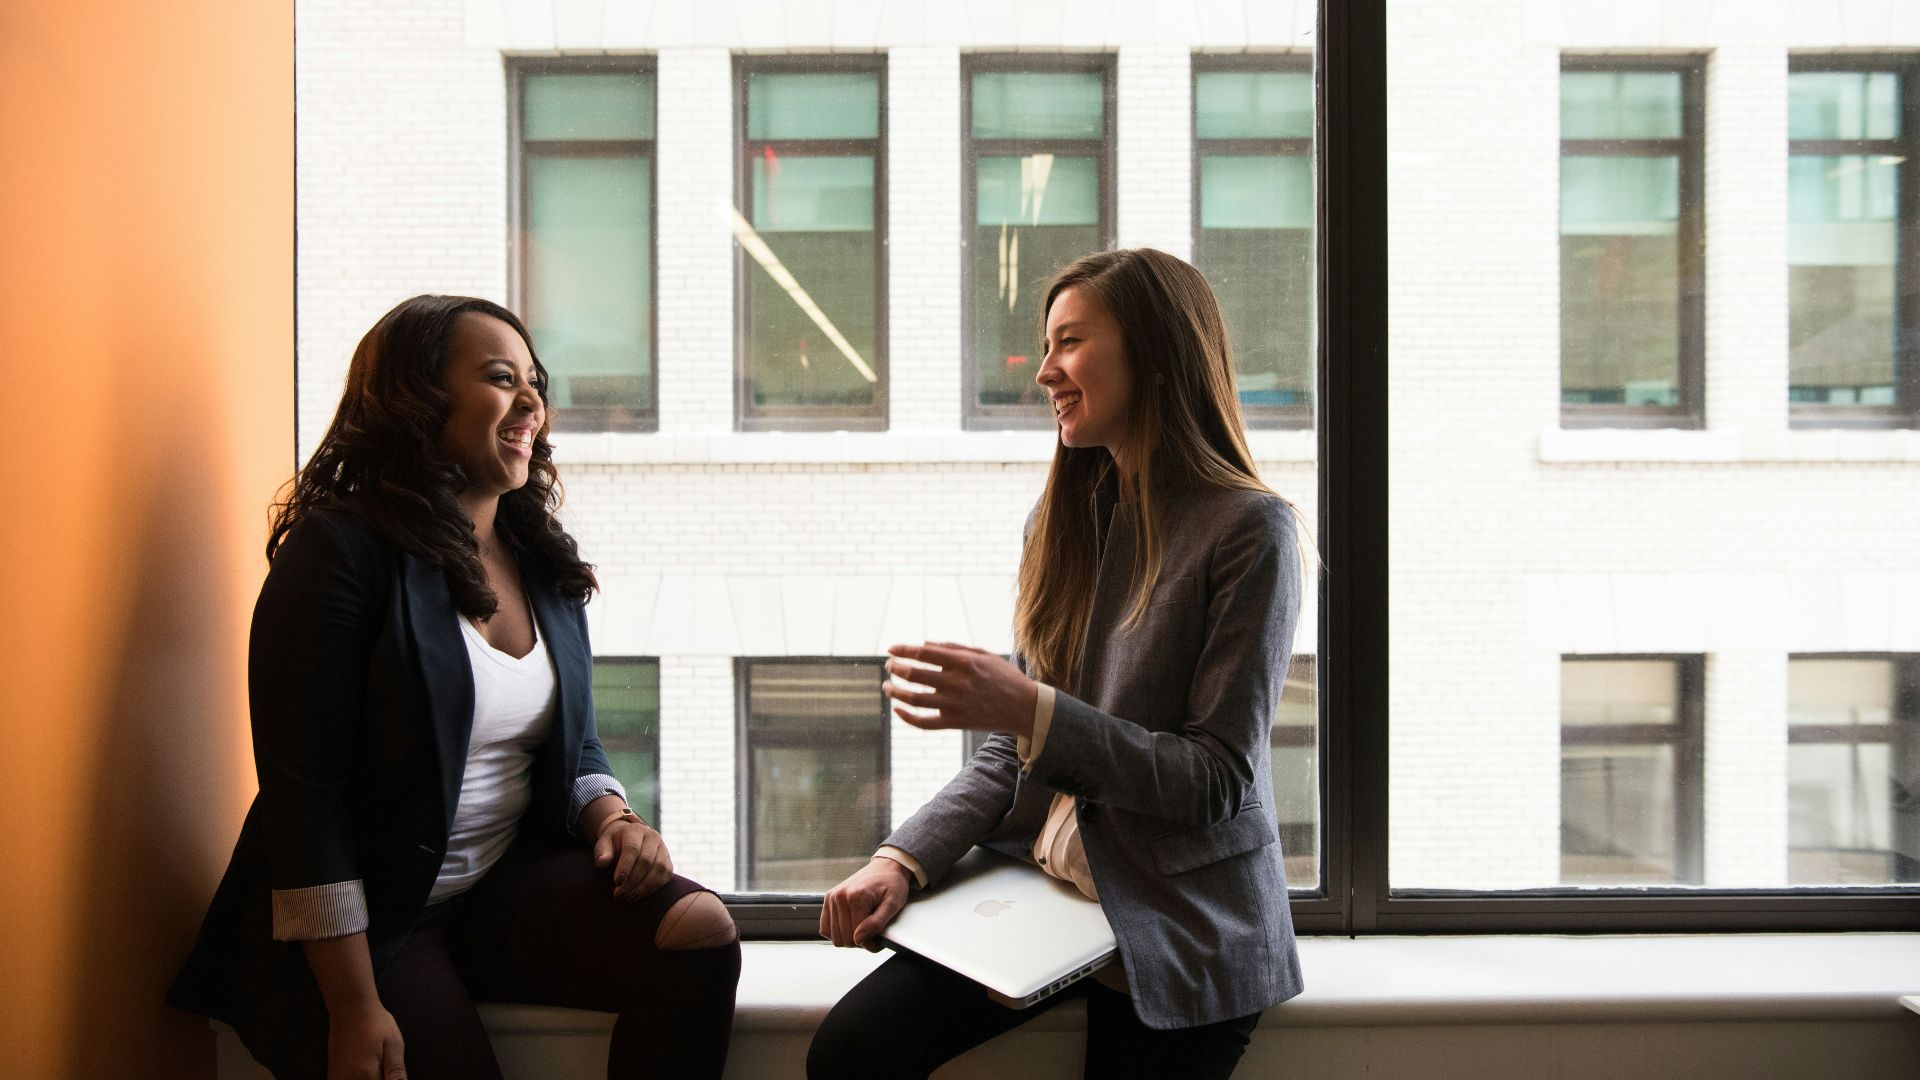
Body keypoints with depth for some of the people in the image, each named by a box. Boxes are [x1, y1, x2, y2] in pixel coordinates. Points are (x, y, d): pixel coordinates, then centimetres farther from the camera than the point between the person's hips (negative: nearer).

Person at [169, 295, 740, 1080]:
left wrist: (611, 817, -8)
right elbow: (303, 795, -16)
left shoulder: (542, 560, 9)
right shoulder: (339, 551, -11)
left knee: (700, 933, -17)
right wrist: (354, 1011, -20)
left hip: (508, 882, 6)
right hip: (363, 919, -5)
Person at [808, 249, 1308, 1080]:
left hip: (1181, 935, -5)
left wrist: (1032, 712, -24)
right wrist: (905, 858, -6)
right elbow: (1010, 754, 9)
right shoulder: (1065, 518, 8)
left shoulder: (1248, 529, -12)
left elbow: (1218, 780, -14)